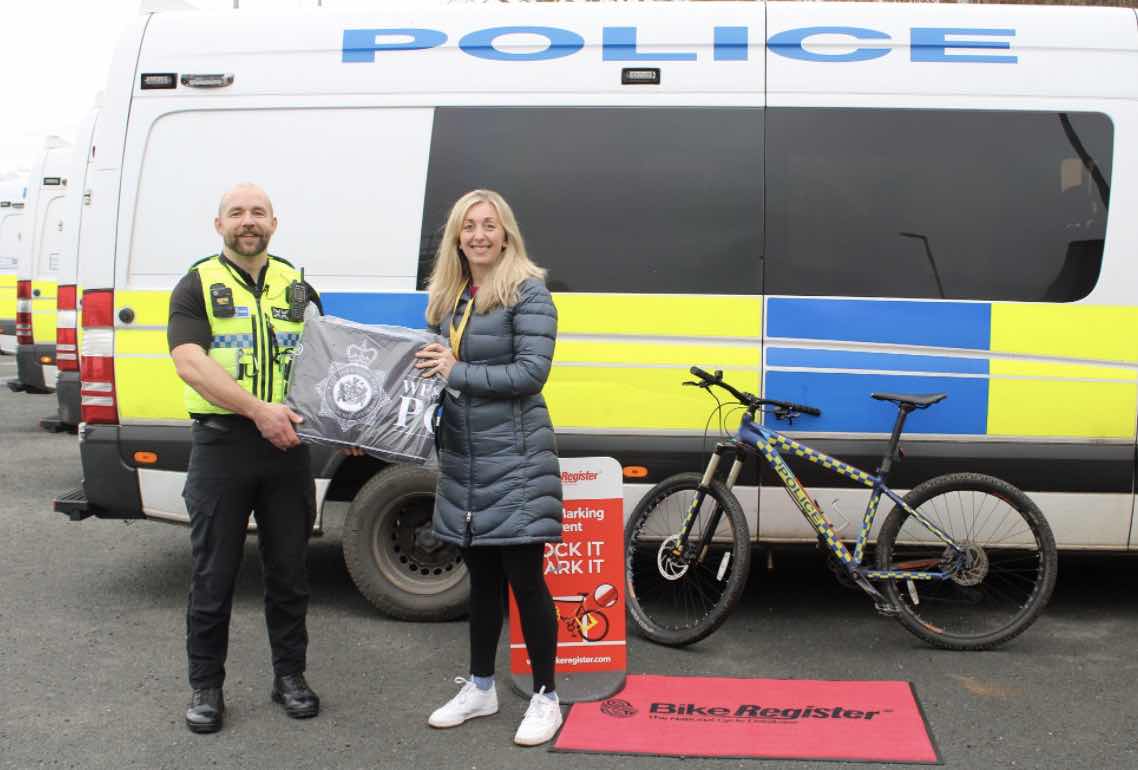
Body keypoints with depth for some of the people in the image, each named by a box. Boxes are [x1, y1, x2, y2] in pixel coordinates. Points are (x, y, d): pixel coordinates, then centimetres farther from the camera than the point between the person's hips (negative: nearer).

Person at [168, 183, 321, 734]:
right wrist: (259, 408, -23)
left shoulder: (297, 288, 12)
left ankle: (289, 676, 26)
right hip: (221, 444, -3)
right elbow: (190, 363, -14)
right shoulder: (197, 286, 0)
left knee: (289, 570, 11)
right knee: (213, 574, 6)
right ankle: (205, 686, 20)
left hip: (286, 446, 3)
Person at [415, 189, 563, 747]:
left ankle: (544, 697, 15)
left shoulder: (528, 292, -9)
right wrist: (430, 372, -3)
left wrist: (457, 372, -18)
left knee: (524, 578, 0)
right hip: (461, 455, 7)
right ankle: (480, 687, 30)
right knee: (481, 577, 17)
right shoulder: (447, 297, 11)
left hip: (514, 456, -6)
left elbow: (531, 372, -17)